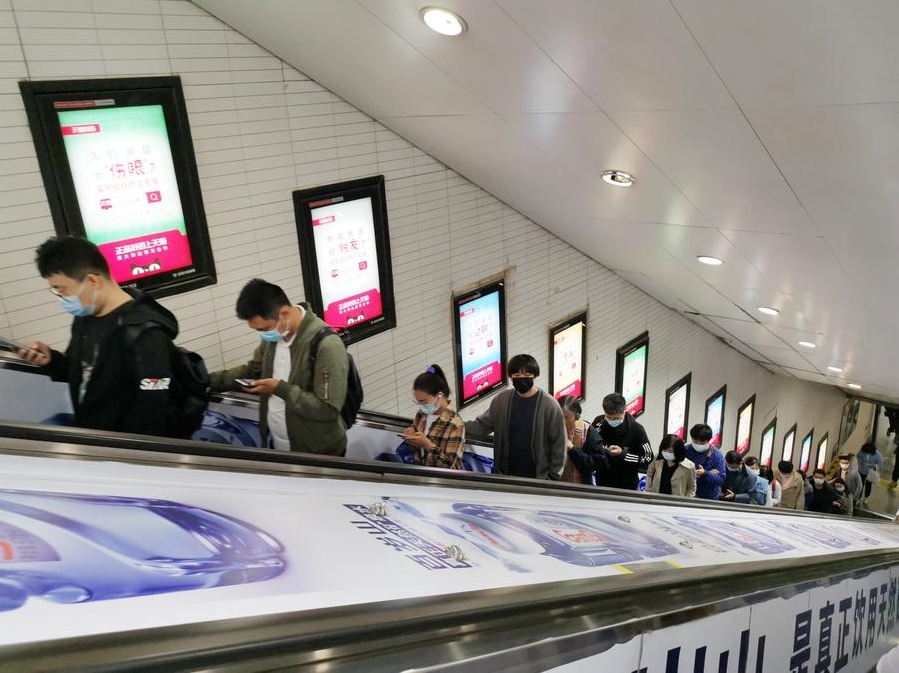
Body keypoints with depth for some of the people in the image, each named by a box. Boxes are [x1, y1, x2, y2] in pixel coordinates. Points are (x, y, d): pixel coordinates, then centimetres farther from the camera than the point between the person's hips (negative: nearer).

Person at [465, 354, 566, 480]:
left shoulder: (549, 405, -13)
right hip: (506, 474, 3)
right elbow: (483, 425, 3)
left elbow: (558, 444, -8)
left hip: (537, 477, -3)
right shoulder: (501, 399, -4)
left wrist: (553, 476, -7)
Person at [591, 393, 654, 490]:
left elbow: (648, 458, -9)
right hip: (601, 483, 3)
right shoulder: (598, 423, -8)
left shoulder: (636, 429, -14)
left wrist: (623, 454, -21)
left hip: (627, 486, -2)